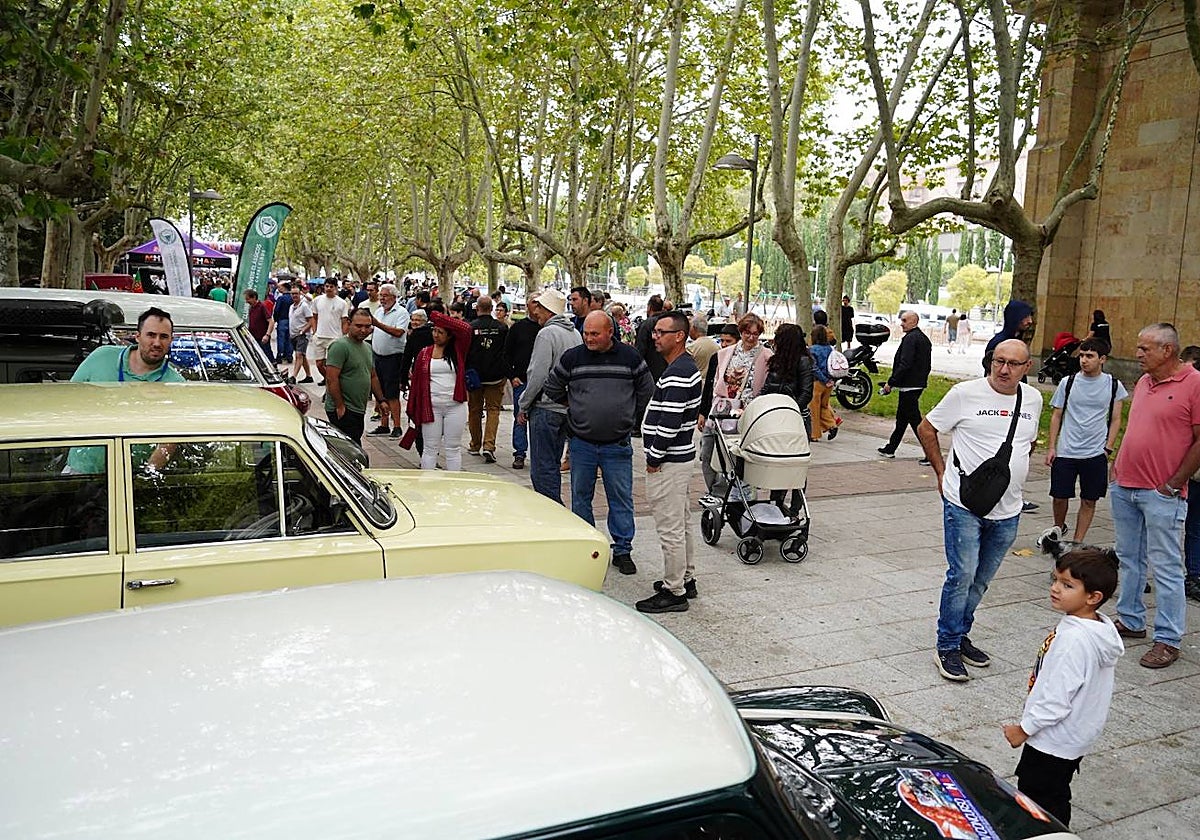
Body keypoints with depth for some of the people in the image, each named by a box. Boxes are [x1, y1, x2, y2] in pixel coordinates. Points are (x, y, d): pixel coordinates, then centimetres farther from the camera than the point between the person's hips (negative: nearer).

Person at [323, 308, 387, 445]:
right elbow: (331, 379, -19)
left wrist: (380, 400, 21)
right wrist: (340, 406, -19)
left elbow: (372, 376, 26)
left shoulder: (367, 347, 16)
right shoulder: (340, 346, -13)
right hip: (343, 411, -9)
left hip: (359, 410, 9)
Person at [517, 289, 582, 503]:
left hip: (546, 408, -8)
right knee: (552, 463, 17)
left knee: (542, 468, -3)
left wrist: (523, 406, -8)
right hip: (568, 408, 8)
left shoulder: (547, 334, -14)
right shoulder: (575, 334, 11)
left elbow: (538, 376, -18)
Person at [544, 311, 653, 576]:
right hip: (581, 443, 1)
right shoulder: (572, 357, -2)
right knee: (580, 496, 10)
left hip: (617, 444, -1)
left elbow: (646, 390, 13)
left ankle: (622, 549, 16)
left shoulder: (630, 357, -2)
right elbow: (552, 388, 13)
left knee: (621, 498, 4)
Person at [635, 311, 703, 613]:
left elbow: (670, 422, -26)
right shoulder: (686, 365, 13)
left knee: (670, 529, -3)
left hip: (668, 462, -11)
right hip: (681, 456, 11)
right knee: (680, 524, 20)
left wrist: (655, 457, -15)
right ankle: (686, 579, 32)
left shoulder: (677, 372, -21)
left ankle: (674, 592, 6)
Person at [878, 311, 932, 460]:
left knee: (914, 419, -6)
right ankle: (890, 448, 26)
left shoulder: (910, 338, -16)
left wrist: (890, 382, -19)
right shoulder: (924, 338, 15)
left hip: (909, 386, -11)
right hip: (919, 383, 11)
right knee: (902, 418, 17)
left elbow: (904, 364, -24)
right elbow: (927, 365, 18)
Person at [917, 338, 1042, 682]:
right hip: (964, 504, -5)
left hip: (1007, 511, 5)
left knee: (981, 580, 14)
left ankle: (960, 635, 30)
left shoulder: (1034, 399, 7)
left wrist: (1012, 471, 16)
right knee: (962, 575, -6)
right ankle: (947, 647, 7)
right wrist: (942, 473, 0)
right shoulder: (966, 393, -8)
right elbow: (926, 428, 1)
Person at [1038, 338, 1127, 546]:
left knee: (1089, 500, 5)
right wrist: (1051, 447, 2)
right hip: (1065, 452, 0)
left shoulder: (1113, 385, 0)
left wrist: (1108, 449, -2)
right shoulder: (1068, 382, 0)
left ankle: (1077, 542, 17)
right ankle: (1059, 527, 34)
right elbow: (1057, 415, 6)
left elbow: (1115, 420, 6)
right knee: (1059, 496, 5)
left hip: (1096, 453, 0)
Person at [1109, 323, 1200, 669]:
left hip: (1161, 495, -7)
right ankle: (1130, 621, 29)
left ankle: (1168, 640, 8)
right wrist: (1117, 465, 13)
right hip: (1124, 486, 8)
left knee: (1165, 567, -1)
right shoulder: (1143, 382, 12)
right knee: (1129, 559, 16)